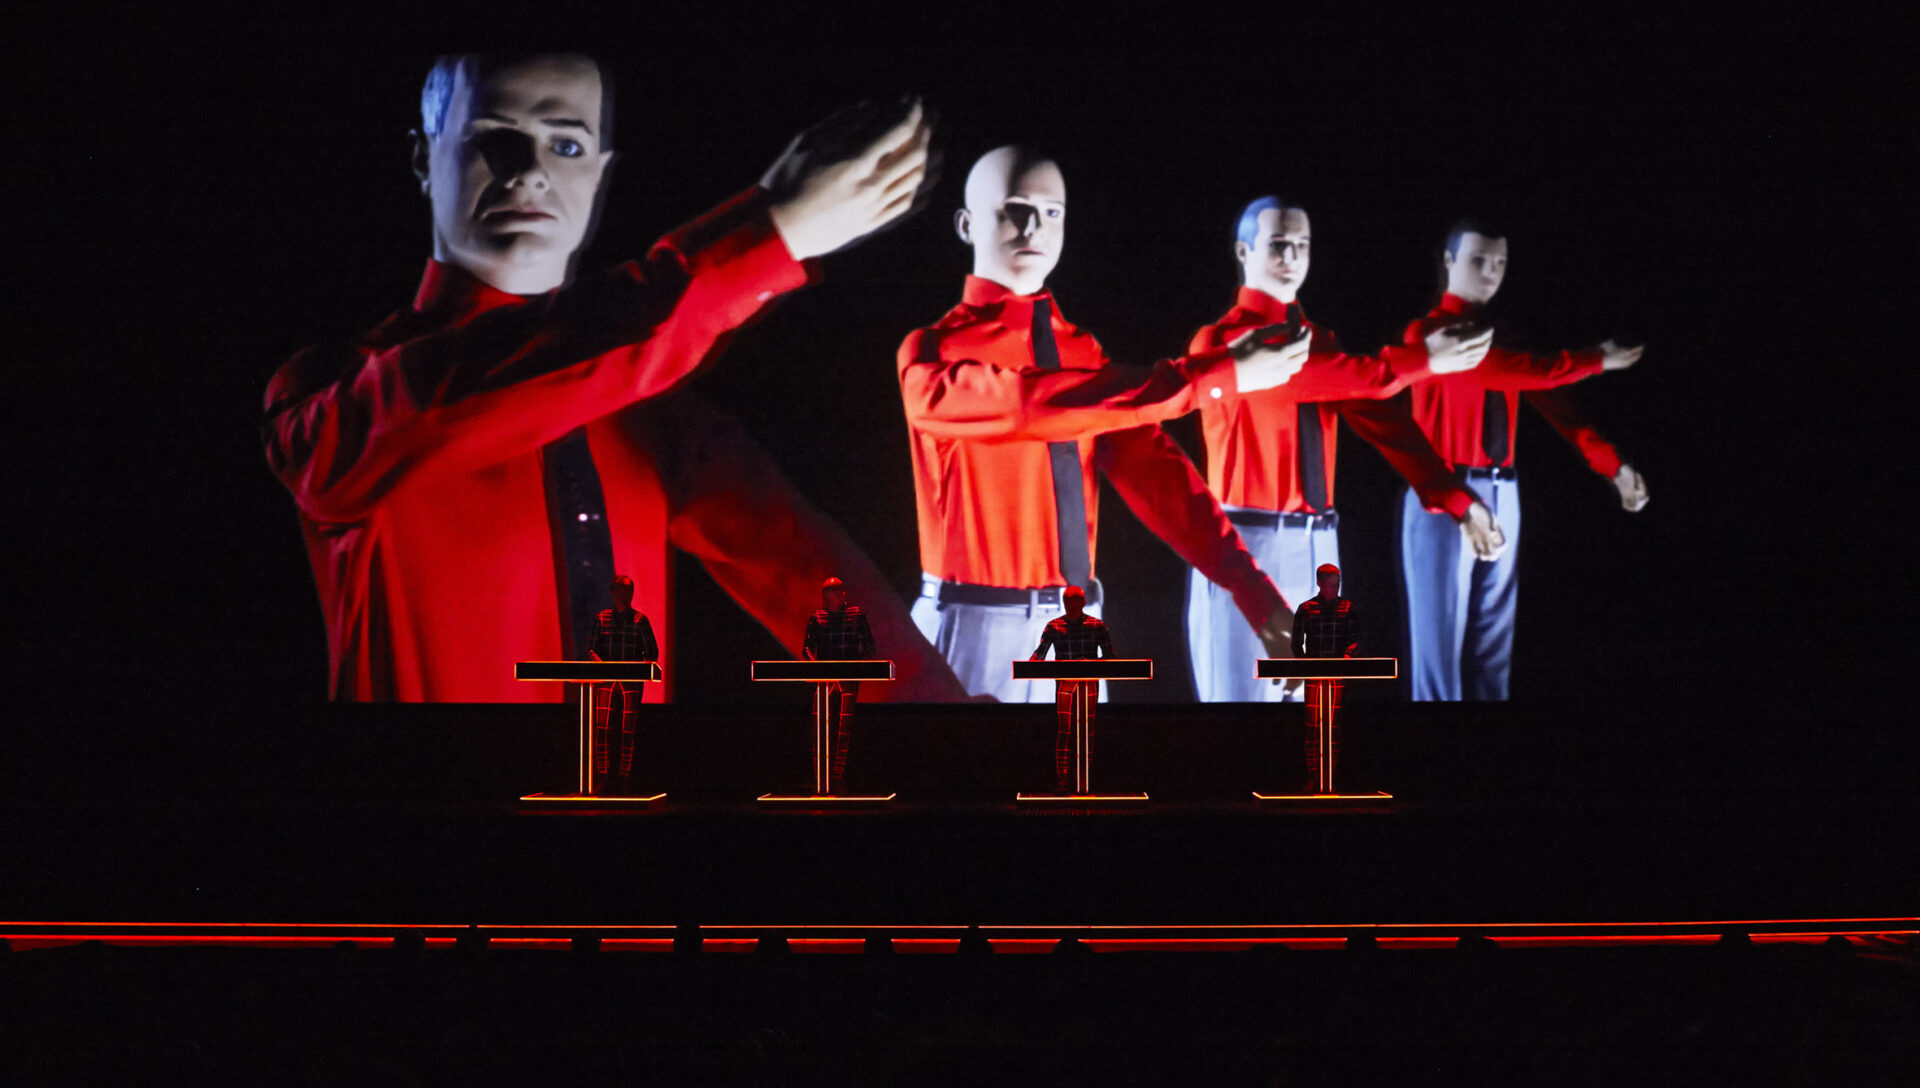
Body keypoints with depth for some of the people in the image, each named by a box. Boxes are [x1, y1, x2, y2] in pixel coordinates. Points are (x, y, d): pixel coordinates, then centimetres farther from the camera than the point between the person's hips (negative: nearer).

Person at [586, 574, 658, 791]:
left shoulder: (639, 619, 5)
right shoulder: (601, 618, 10)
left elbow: (652, 651, 4)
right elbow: (591, 647, 8)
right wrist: (598, 661, -12)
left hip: (631, 680, -1)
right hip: (605, 678, 1)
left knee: (628, 730, -2)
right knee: (601, 727, -11)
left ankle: (624, 779, 3)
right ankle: (601, 776, -8)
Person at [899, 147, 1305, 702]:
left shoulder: (1083, 351, 11)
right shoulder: (931, 355, -7)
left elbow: (1151, 469, 0)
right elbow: (1037, 405, -23)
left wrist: (1254, 592, -13)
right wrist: (1217, 372, -22)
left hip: (1076, 632, 5)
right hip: (979, 629, -5)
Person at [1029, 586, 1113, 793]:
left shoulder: (1097, 625, 4)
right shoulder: (1054, 626, 7)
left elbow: (1109, 655, 5)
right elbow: (1041, 650, 8)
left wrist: (1093, 664, -15)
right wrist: (1032, 662, -13)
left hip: (1089, 683, 0)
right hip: (1064, 684, 0)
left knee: (1087, 732, 1)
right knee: (1063, 730, -10)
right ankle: (1062, 779, -11)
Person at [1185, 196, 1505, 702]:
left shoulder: (1320, 340, 15)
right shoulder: (1219, 342, -6)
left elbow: (1382, 420, 6)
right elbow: (1296, 375, -24)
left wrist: (1458, 502, -6)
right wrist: (1420, 359, -28)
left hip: (1318, 547, 7)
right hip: (1248, 545, -6)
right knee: (1246, 693, -5)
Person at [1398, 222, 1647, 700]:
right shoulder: (1428, 332, -6)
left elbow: (1552, 400, 9)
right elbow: (1501, 371, -19)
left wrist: (1611, 464, -1)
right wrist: (1594, 360, -12)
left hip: (1502, 497, 7)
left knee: (1493, 647, 7)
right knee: (1440, 643, -4)